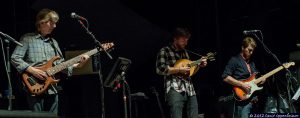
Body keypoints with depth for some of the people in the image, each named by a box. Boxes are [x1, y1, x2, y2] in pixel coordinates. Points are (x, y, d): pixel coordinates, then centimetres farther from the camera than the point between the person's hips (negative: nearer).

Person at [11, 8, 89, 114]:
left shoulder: (53, 43, 18)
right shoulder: (28, 39, 0)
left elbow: (60, 64, 15)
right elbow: (15, 58, -8)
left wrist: (77, 64, 0)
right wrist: (32, 70, -17)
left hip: (52, 89, 6)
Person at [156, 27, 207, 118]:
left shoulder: (184, 52, 22)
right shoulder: (165, 51, 1)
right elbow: (160, 69, -13)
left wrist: (199, 65, 12)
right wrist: (179, 69, -13)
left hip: (190, 91, 7)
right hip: (175, 90, -7)